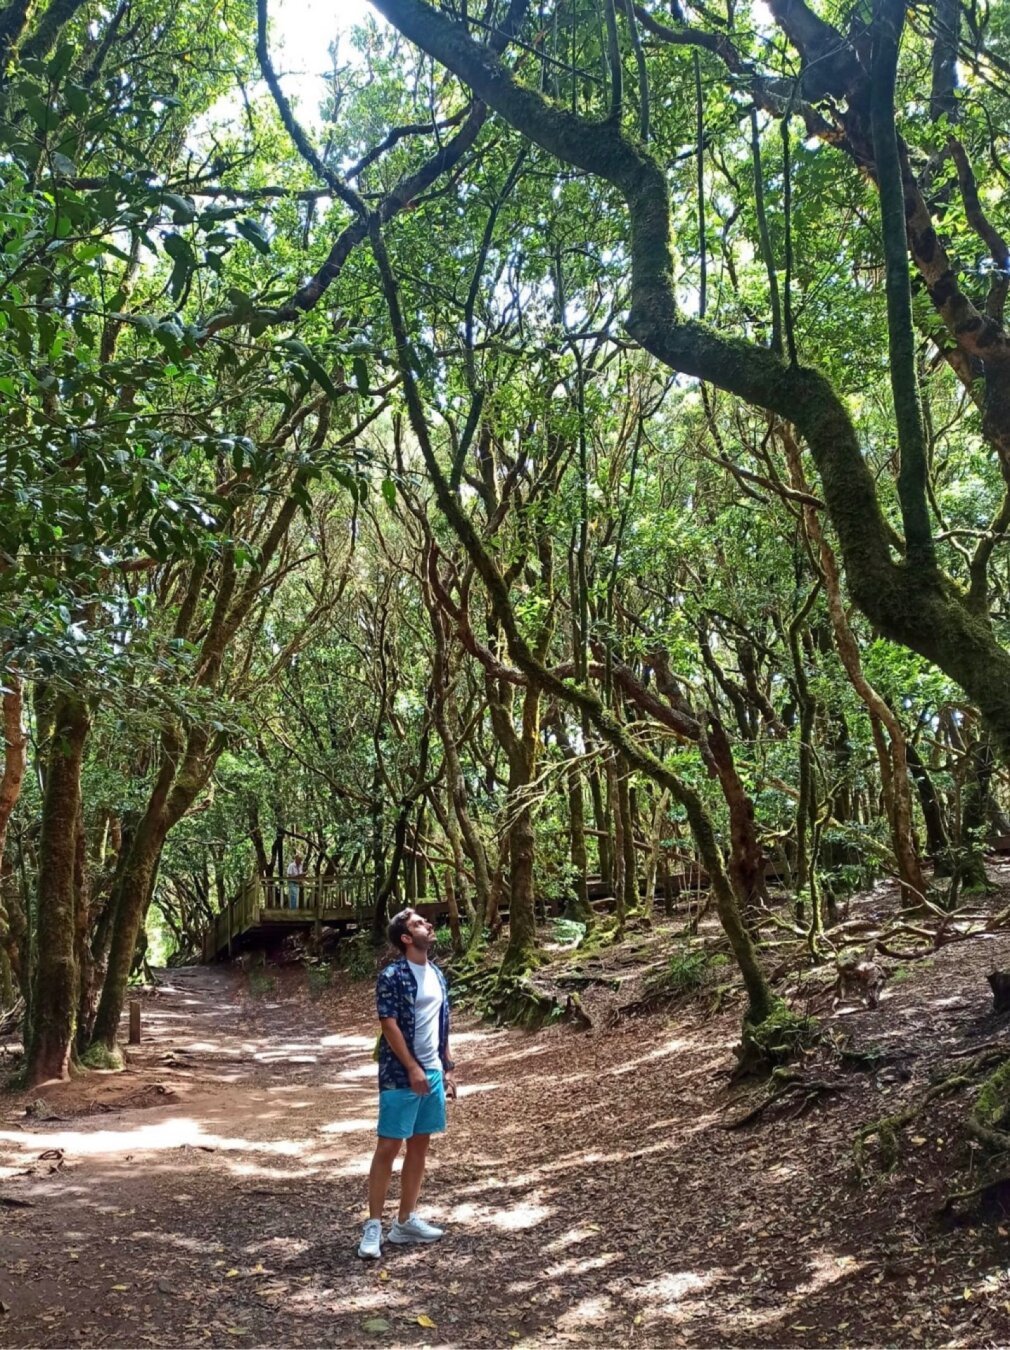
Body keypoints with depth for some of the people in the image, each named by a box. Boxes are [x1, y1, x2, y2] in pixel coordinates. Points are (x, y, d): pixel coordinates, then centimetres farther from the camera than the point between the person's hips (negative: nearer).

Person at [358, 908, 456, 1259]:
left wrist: (447, 1067, 14)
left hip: (432, 1073, 8)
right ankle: (373, 1226, 3)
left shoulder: (437, 974, 11)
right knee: (388, 1147, -4)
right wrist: (413, 1069, -19)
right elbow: (389, 1025, -17)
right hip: (401, 1075, -8)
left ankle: (405, 1221, 22)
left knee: (420, 1145, 12)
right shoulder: (392, 976, -13)